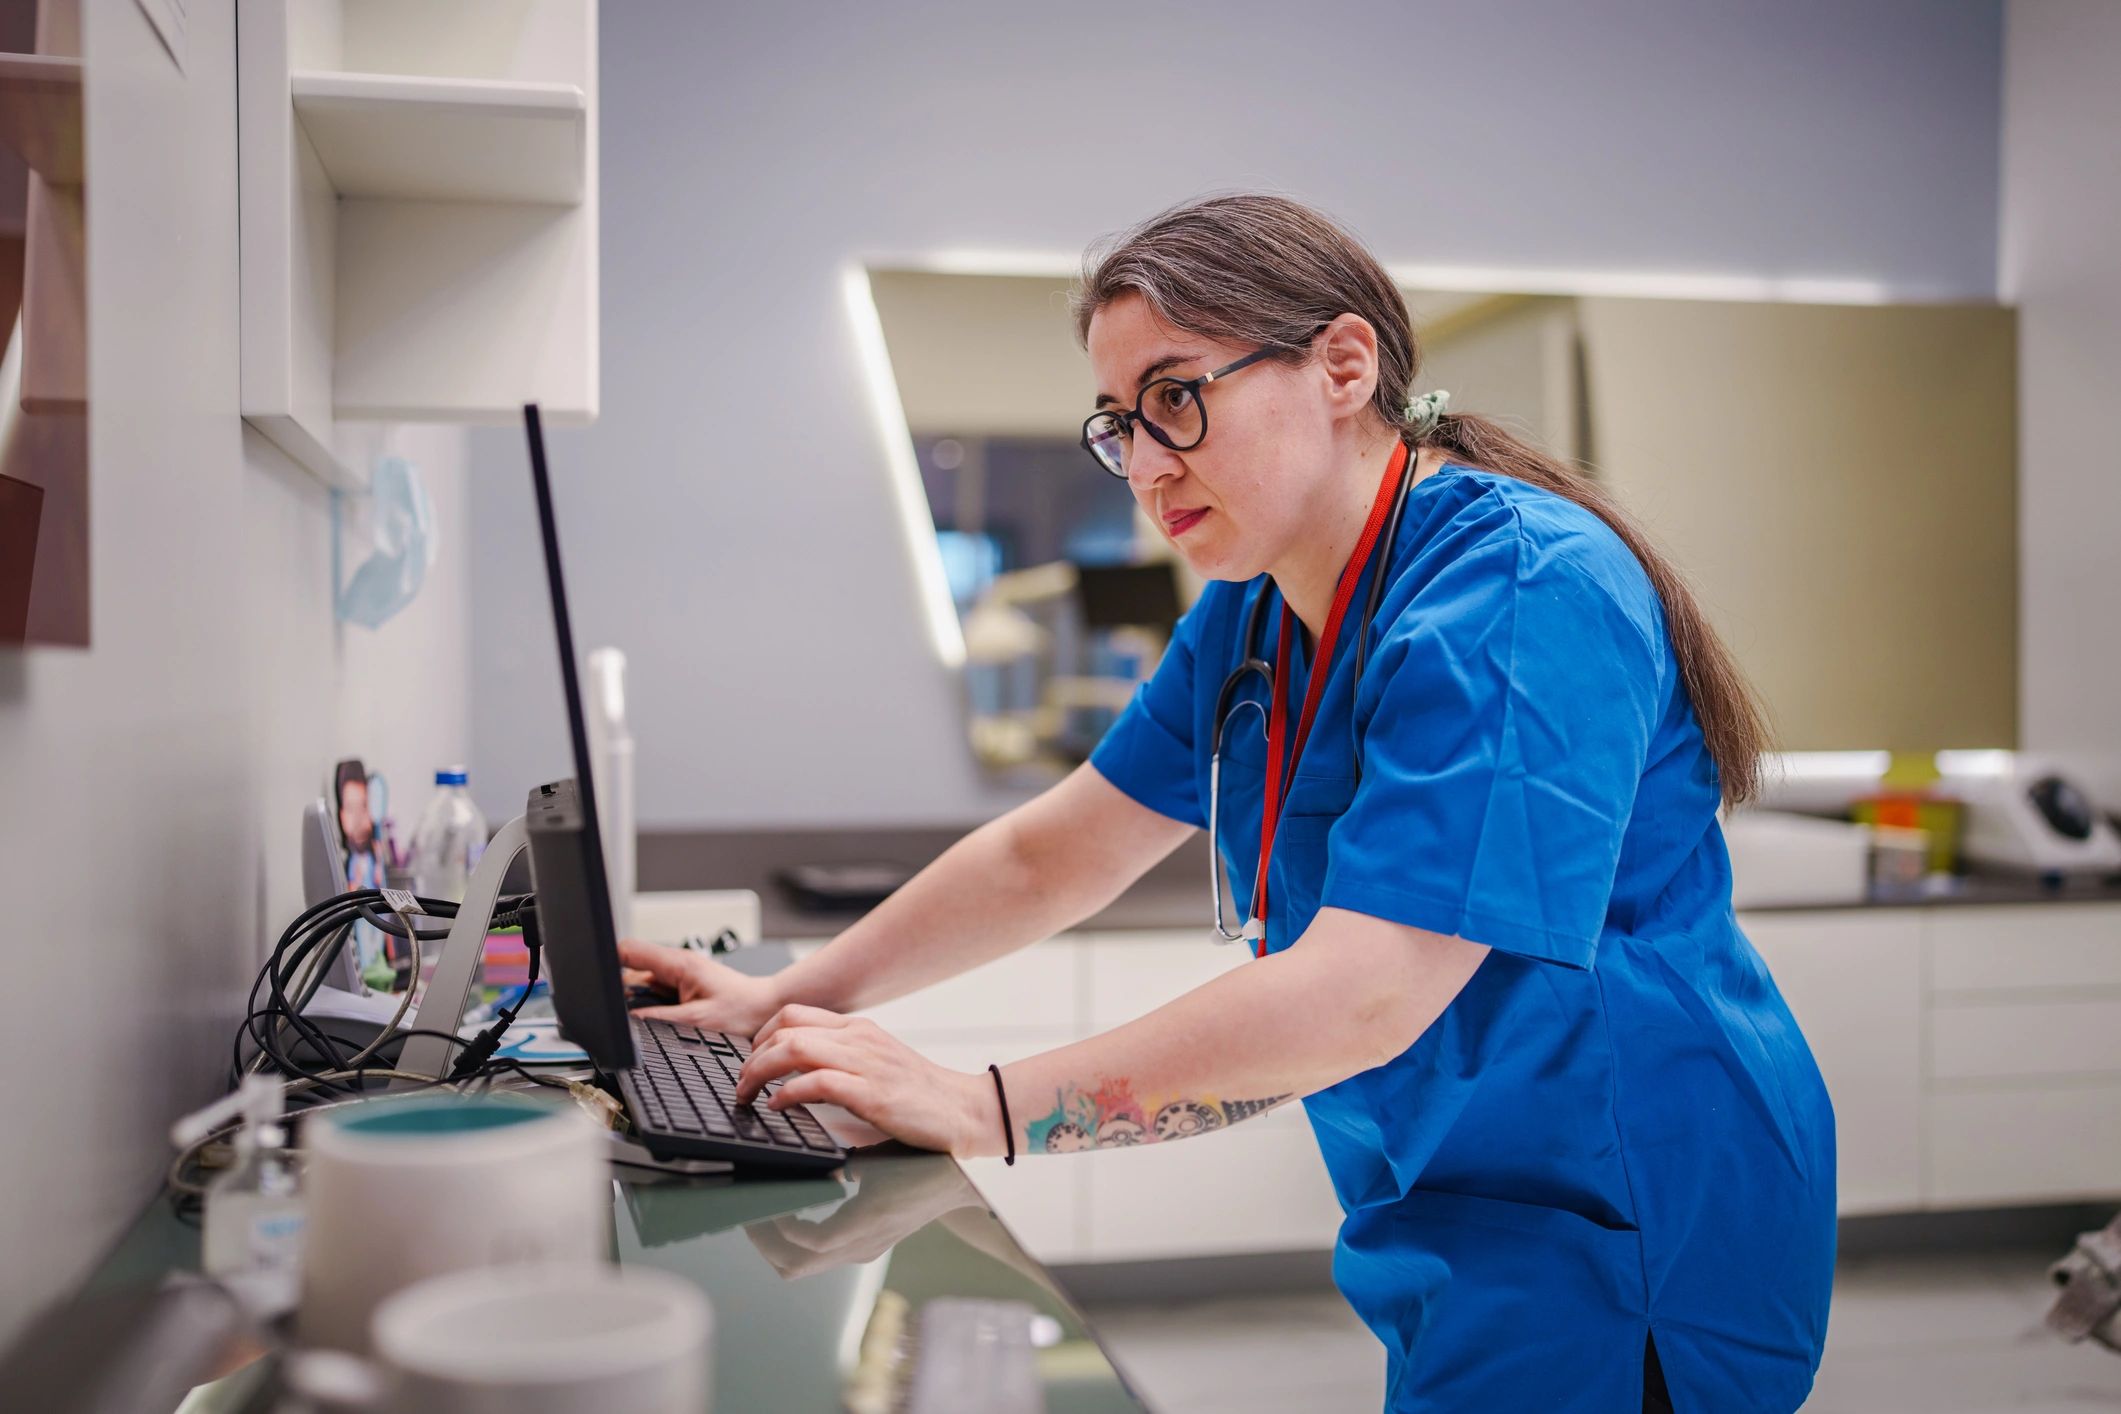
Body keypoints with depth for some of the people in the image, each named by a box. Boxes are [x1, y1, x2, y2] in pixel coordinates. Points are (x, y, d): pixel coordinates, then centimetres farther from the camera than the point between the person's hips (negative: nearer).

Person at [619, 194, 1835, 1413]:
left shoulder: (1519, 597, -24)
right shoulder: (1254, 614, 5)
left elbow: (1359, 994, -32)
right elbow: (1049, 855, 11)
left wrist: (983, 1109, -30)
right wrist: (788, 1001, 5)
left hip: (1625, 1241, -8)